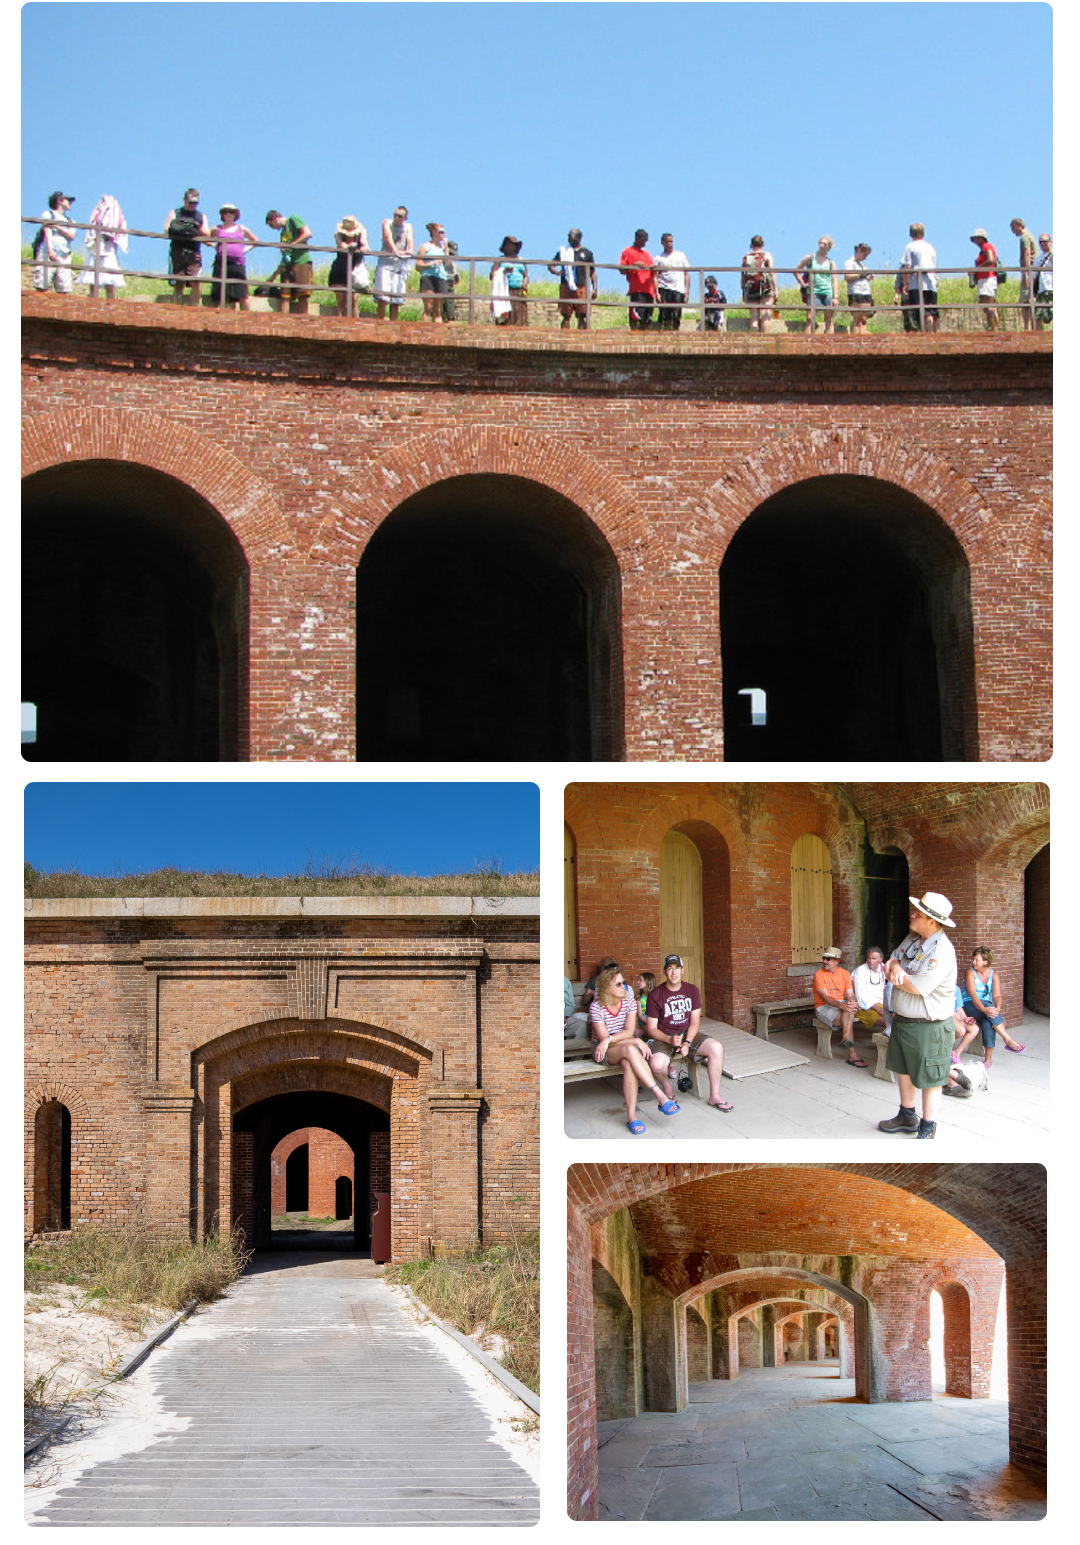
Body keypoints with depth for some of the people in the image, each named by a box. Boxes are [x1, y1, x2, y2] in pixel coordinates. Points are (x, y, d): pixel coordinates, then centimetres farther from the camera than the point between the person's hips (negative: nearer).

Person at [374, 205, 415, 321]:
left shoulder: (408, 227, 11)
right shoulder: (387, 223, 4)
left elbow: (410, 240, -6)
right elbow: (388, 237, -14)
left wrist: (410, 251, -29)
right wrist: (395, 250, -33)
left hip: (402, 263, 3)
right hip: (386, 260, -3)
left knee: (397, 299, 0)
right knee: (382, 297, -14)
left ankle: (393, 322, 3)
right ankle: (380, 320, -13)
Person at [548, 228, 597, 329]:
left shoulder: (586, 253, 13)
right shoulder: (563, 251, 14)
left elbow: (592, 272, 13)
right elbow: (550, 265, 15)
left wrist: (594, 288, 3)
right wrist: (556, 271, -7)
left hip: (581, 287, -1)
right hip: (566, 287, 1)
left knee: (582, 315, -5)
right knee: (566, 315, 0)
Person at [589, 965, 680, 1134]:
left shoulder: (629, 1001, -1)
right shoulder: (596, 1007, -13)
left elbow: (629, 1031, -10)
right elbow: (603, 1038, -17)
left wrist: (609, 1040, -27)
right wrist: (636, 1041, -19)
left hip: (626, 1047, 3)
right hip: (603, 1051, -3)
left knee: (628, 1063, -35)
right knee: (630, 1049, -36)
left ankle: (631, 1115, -38)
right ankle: (661, 1096, -40)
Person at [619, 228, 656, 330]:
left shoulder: (647, 254, 24)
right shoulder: (628, 252, 8)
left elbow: (653, 274, 21)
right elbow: (622, 270, -1)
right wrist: (634, 265, -15)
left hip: (649, 291, 6)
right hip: (636, 290, -6)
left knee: (647, 319, 2)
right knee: (635, 317, -14)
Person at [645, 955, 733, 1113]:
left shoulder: (691, 990, 5)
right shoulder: (656, 995, -5)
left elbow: (695, 1021, 2)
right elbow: (651, 1028, -6)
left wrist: (687, 1043, -16)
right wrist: (669, 1039, -24)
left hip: (688, 1035, 3)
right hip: (664, 1037, -3)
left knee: (716, 1047, -24)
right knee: (658, 1064, -35)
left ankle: (715, 1096, -14)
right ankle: (667, 1089, 1)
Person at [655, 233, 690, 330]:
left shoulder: (681, 256, 18)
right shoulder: (659, 258, 12)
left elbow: (686, 274, 16)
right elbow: (655, 276, 5)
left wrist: (687, 290, 4)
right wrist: (656, 292, -8)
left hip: (678, 289, 1)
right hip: (664, 289, -1)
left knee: (677, 317, -7)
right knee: (665, 315, -10)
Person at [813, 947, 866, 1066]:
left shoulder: (844, 973, 6)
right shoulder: (819, 974, -7)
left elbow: (850, 995, -2)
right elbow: (825, 997, -18)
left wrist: (854, 1002, -28)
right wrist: (841, 1005, -35)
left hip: (841, 1004, 4)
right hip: (823, 1007, -4)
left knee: (850, 1007, -34)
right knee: (849, 1020, -28)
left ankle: (845, 1037, -44)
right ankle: (852, 1055, -32)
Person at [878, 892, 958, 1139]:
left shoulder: (941, 952, -23)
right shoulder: (912, 939, 5)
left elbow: (916, 987, -27)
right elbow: (890, 960, 12)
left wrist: (893, 973, -10)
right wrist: (895, 967, -13)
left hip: (928, 1026, -9)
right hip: (901, 1020, 9)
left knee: (928, 1078, 4)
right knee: (903, 1070, 21)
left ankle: (927, 1129, 15)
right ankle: (907, 1117, 38)